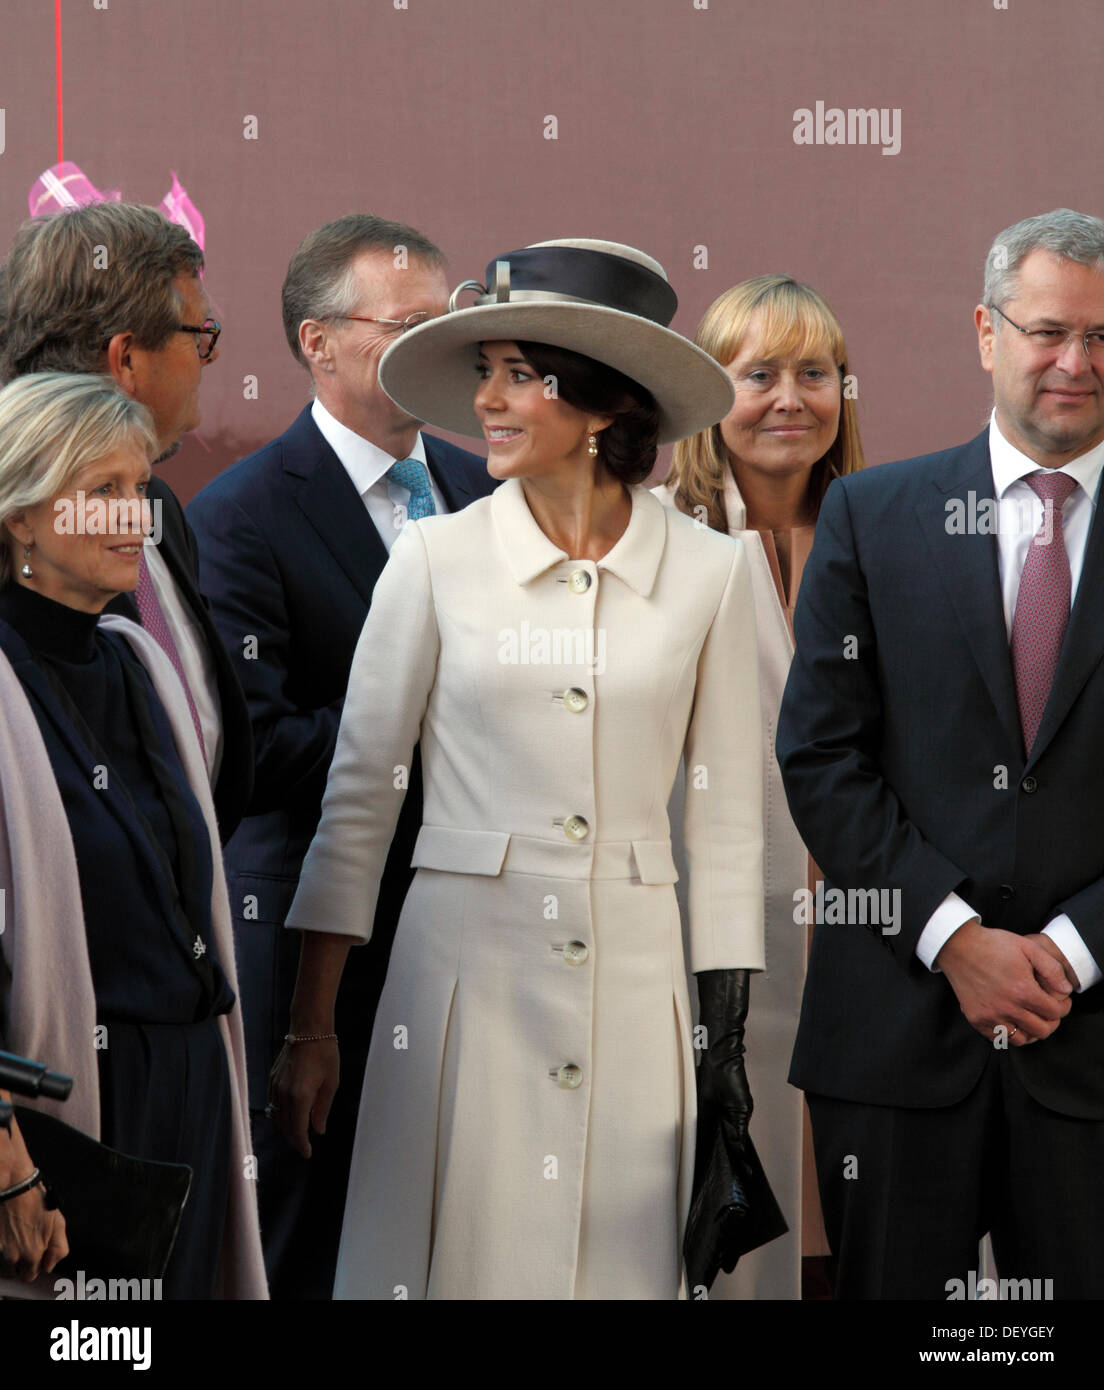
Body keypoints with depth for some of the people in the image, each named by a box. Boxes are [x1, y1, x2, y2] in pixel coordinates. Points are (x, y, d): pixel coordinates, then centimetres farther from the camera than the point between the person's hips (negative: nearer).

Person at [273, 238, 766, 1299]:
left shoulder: (707, 572, 1)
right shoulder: (437, 558, -1)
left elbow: (727, 815, 7)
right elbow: (357, 793, 2)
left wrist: (727, 1030, 5)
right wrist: (311, 1026, -2)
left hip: (633, 975, 1)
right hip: (463, 967, -1)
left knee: (622, 1264, 5)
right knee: (453, 1254, 1)